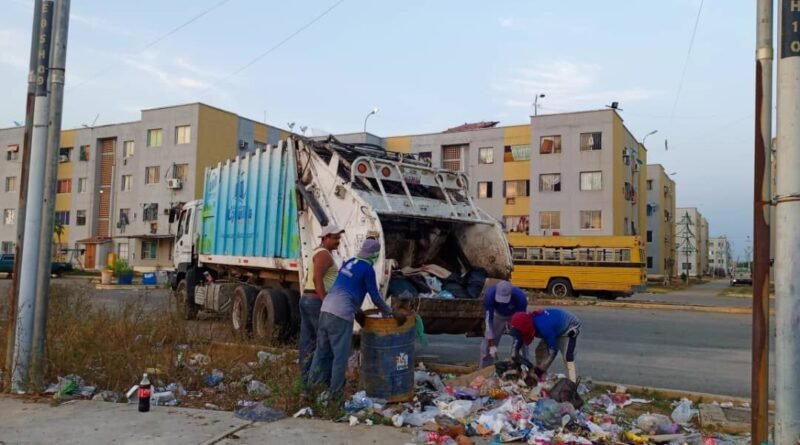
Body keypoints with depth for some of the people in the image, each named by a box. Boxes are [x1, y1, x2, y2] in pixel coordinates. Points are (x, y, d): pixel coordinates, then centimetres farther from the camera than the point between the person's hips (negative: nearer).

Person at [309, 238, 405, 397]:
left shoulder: (349, 262, 19)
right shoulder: (368, 269, -4)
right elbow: (376, 298, -2)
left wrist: (358, 310, 37)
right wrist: (392, 314, 9)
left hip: (326, 309, 8)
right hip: (341, 314, -8)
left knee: (323, 351, 14)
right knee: (340, 355, 2)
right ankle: (335, 393, 8)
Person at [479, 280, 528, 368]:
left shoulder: (520, 297, -40)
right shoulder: (490, 295, -37)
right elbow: (489, 320, -32)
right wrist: (492, 345, -33)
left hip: (516, 315, -1)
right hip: (498, 314, 1)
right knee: (487, 343, -4)